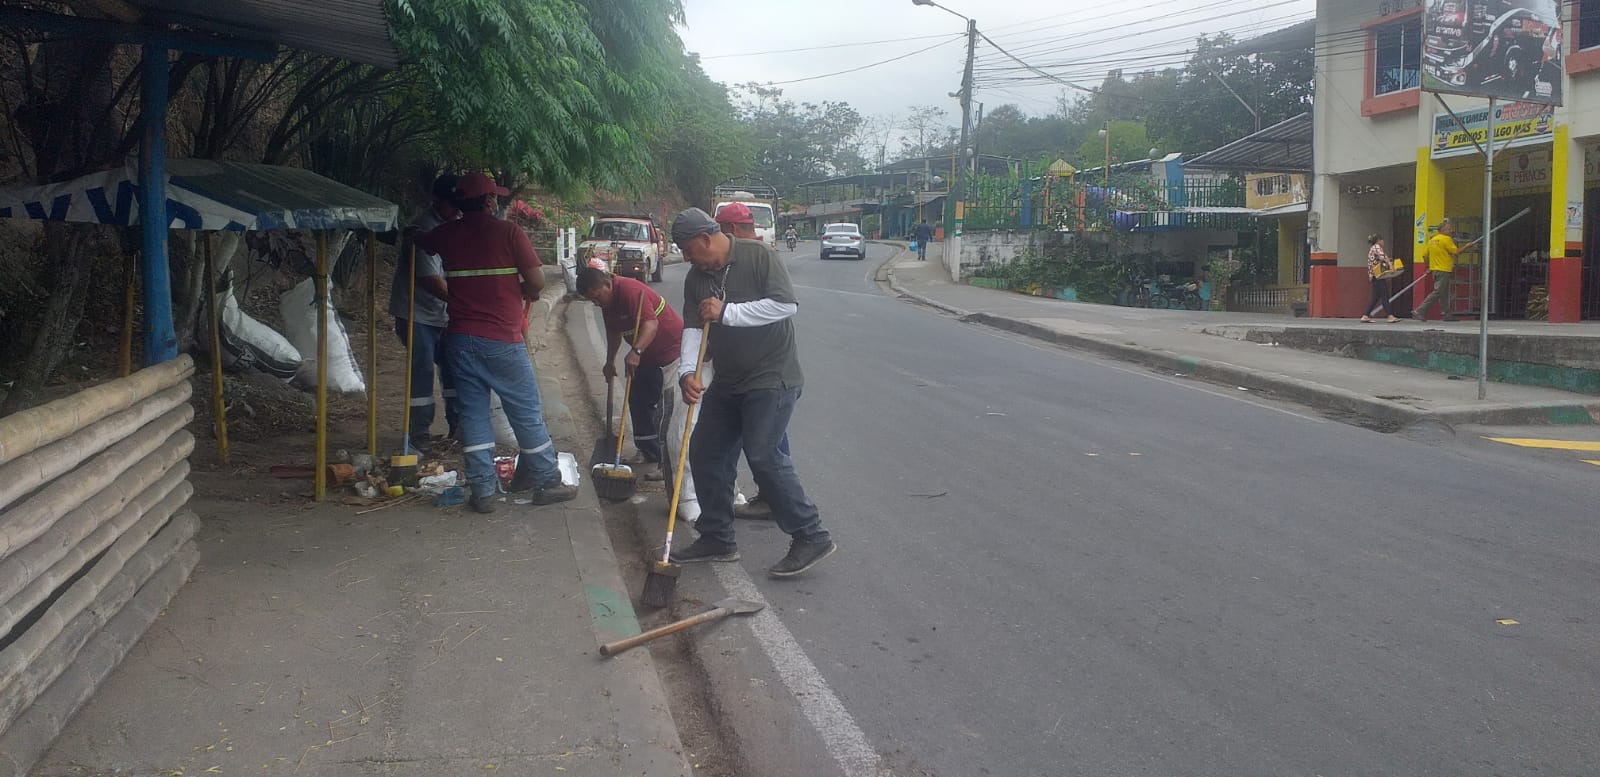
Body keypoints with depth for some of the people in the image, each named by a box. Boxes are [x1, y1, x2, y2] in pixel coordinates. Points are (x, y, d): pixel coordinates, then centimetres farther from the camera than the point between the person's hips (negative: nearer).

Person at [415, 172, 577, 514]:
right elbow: (537, 281, -8)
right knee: (527, 413, 5)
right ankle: (547, 482, 13)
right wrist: (523, 291, 13)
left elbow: (418, 241, 28)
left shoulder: (447, 235, 6)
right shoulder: (508, 232, -7)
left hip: (460, 338, 4)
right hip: (503, 340, -4)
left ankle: (482, 491, 8)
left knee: (473, 413, 8)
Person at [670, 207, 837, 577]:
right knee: (705, 452, 9)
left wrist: (727, 312, -21)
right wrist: (687, 372, -19)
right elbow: (692, 329, 0)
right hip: (727, 381, 8)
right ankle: (717, 539, 22)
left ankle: (811, 537, -7)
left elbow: (785, 305, -23)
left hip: (771, 377, -8)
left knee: (762, 454, -17)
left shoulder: (757, 256, -13)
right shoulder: (696, 278, 7)